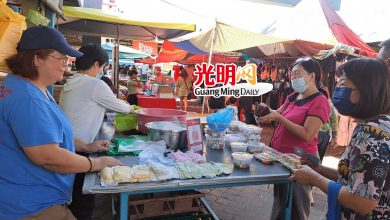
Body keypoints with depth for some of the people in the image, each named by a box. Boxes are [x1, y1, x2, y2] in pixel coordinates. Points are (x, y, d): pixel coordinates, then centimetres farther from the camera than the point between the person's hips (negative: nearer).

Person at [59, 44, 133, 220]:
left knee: (72, 198, 24)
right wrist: (130, 108, 18)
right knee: (83, 200, 8)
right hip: (79, 149, -8)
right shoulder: (95, 85, -15)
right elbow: (119, 106, -3)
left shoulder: (70, 84, 11)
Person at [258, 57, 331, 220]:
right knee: (280, 198, 23)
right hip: (281, 155, 8)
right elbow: (278, 114, 14)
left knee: (295, 204, 9)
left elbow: (307, 135, -25)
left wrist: (279, 118, -26)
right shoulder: (293, 96, 7)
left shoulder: (319, 102, -17)